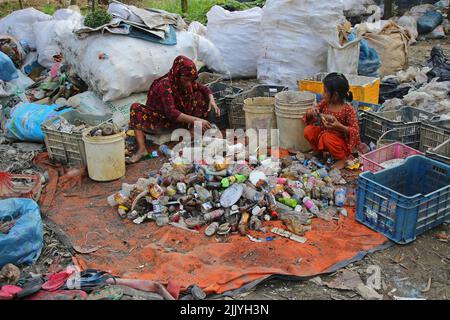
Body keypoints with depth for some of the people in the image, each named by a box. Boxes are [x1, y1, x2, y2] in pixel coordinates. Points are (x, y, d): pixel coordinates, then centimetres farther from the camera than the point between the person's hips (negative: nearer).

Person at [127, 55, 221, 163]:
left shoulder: (187, 83, -12)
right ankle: (142, 149, -41)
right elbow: (171, 112, -41)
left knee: (200, 96, -11)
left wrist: (212, 100, -20)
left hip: (179, 116, 5)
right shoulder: (165, 85, -31)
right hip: (159, 118, -5)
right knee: (136, 108, -33)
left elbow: (204, 89, 2)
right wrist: (195, 120, -48)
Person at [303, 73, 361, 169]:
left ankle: (342, 159, -8)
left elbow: (355, 131, -22)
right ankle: (321, 151, 9)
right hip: (323, 133, 5)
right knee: (308, 131, -16)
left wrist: (339, 126, -38)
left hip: (341, 139, -5)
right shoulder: (324, 103, -5)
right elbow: (309, 115, 4)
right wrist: (310, 112, -21)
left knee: (328, 138, -35)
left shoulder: (348, 109, -21)